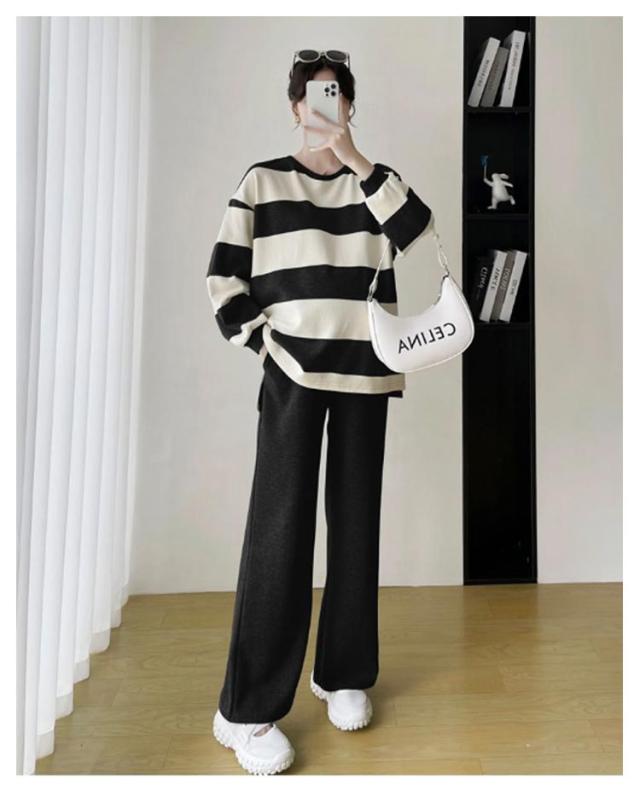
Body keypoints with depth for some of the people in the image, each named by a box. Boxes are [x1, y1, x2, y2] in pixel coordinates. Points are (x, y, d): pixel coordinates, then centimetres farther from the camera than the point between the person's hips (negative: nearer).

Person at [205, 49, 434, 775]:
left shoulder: (373, 180, 16)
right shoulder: (262, 180, 10)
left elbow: (418, 234, -4)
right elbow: (223, 276, 4)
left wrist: (356, 160, -6)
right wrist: (261, 342, -7)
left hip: (365, 371, 3)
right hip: (293, 372, -2)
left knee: (356, 521, 5)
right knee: (279, 525, -8)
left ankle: (344, 674, 22)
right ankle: (246, 710, 3)